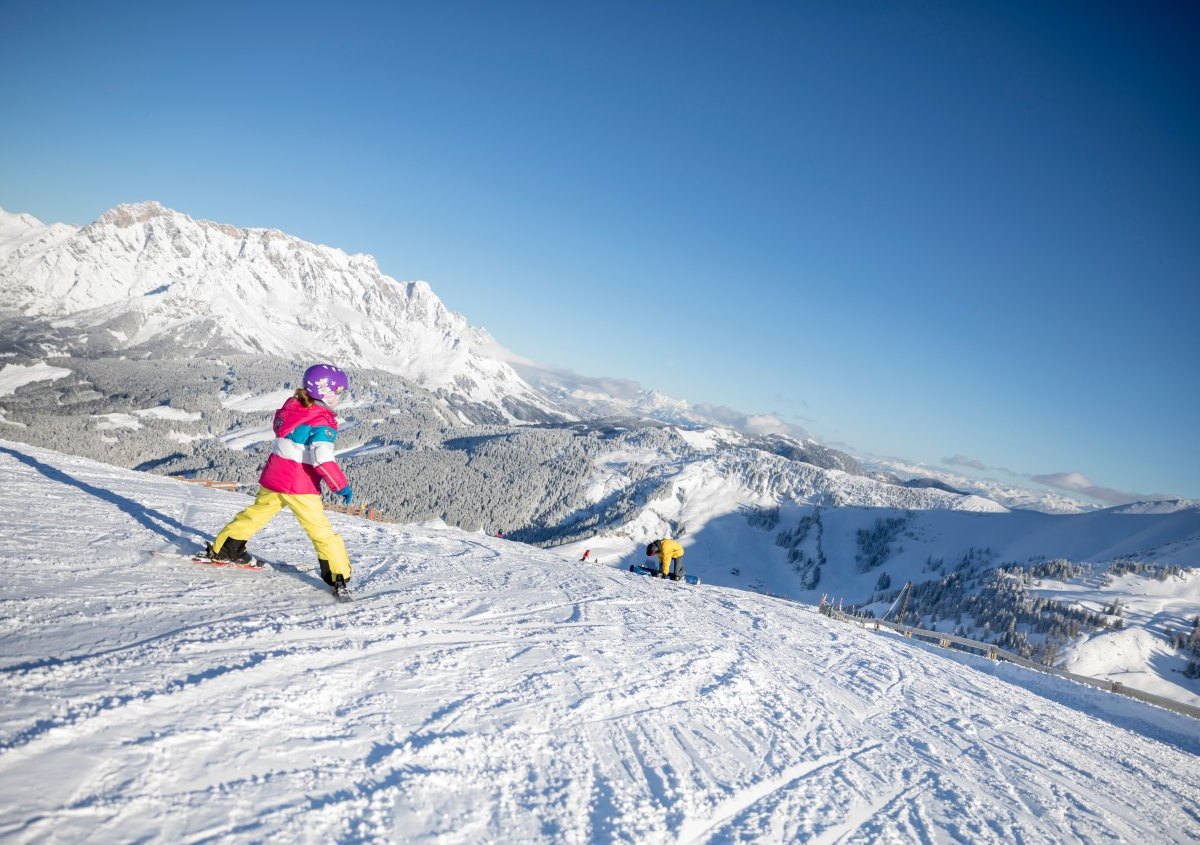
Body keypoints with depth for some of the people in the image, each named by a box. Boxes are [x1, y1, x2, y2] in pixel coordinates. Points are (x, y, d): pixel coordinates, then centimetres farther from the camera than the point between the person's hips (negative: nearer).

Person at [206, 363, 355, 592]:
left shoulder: (290, 407, 4)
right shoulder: (322, 424, -17)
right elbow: (323, 459, -26)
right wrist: (341, 485, -21)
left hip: (273, 478, 7)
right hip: (300, 487, -7)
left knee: (256, 513, 26)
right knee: (321, 530, 0)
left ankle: (222, 549, 38)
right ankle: (338, 575, 0)